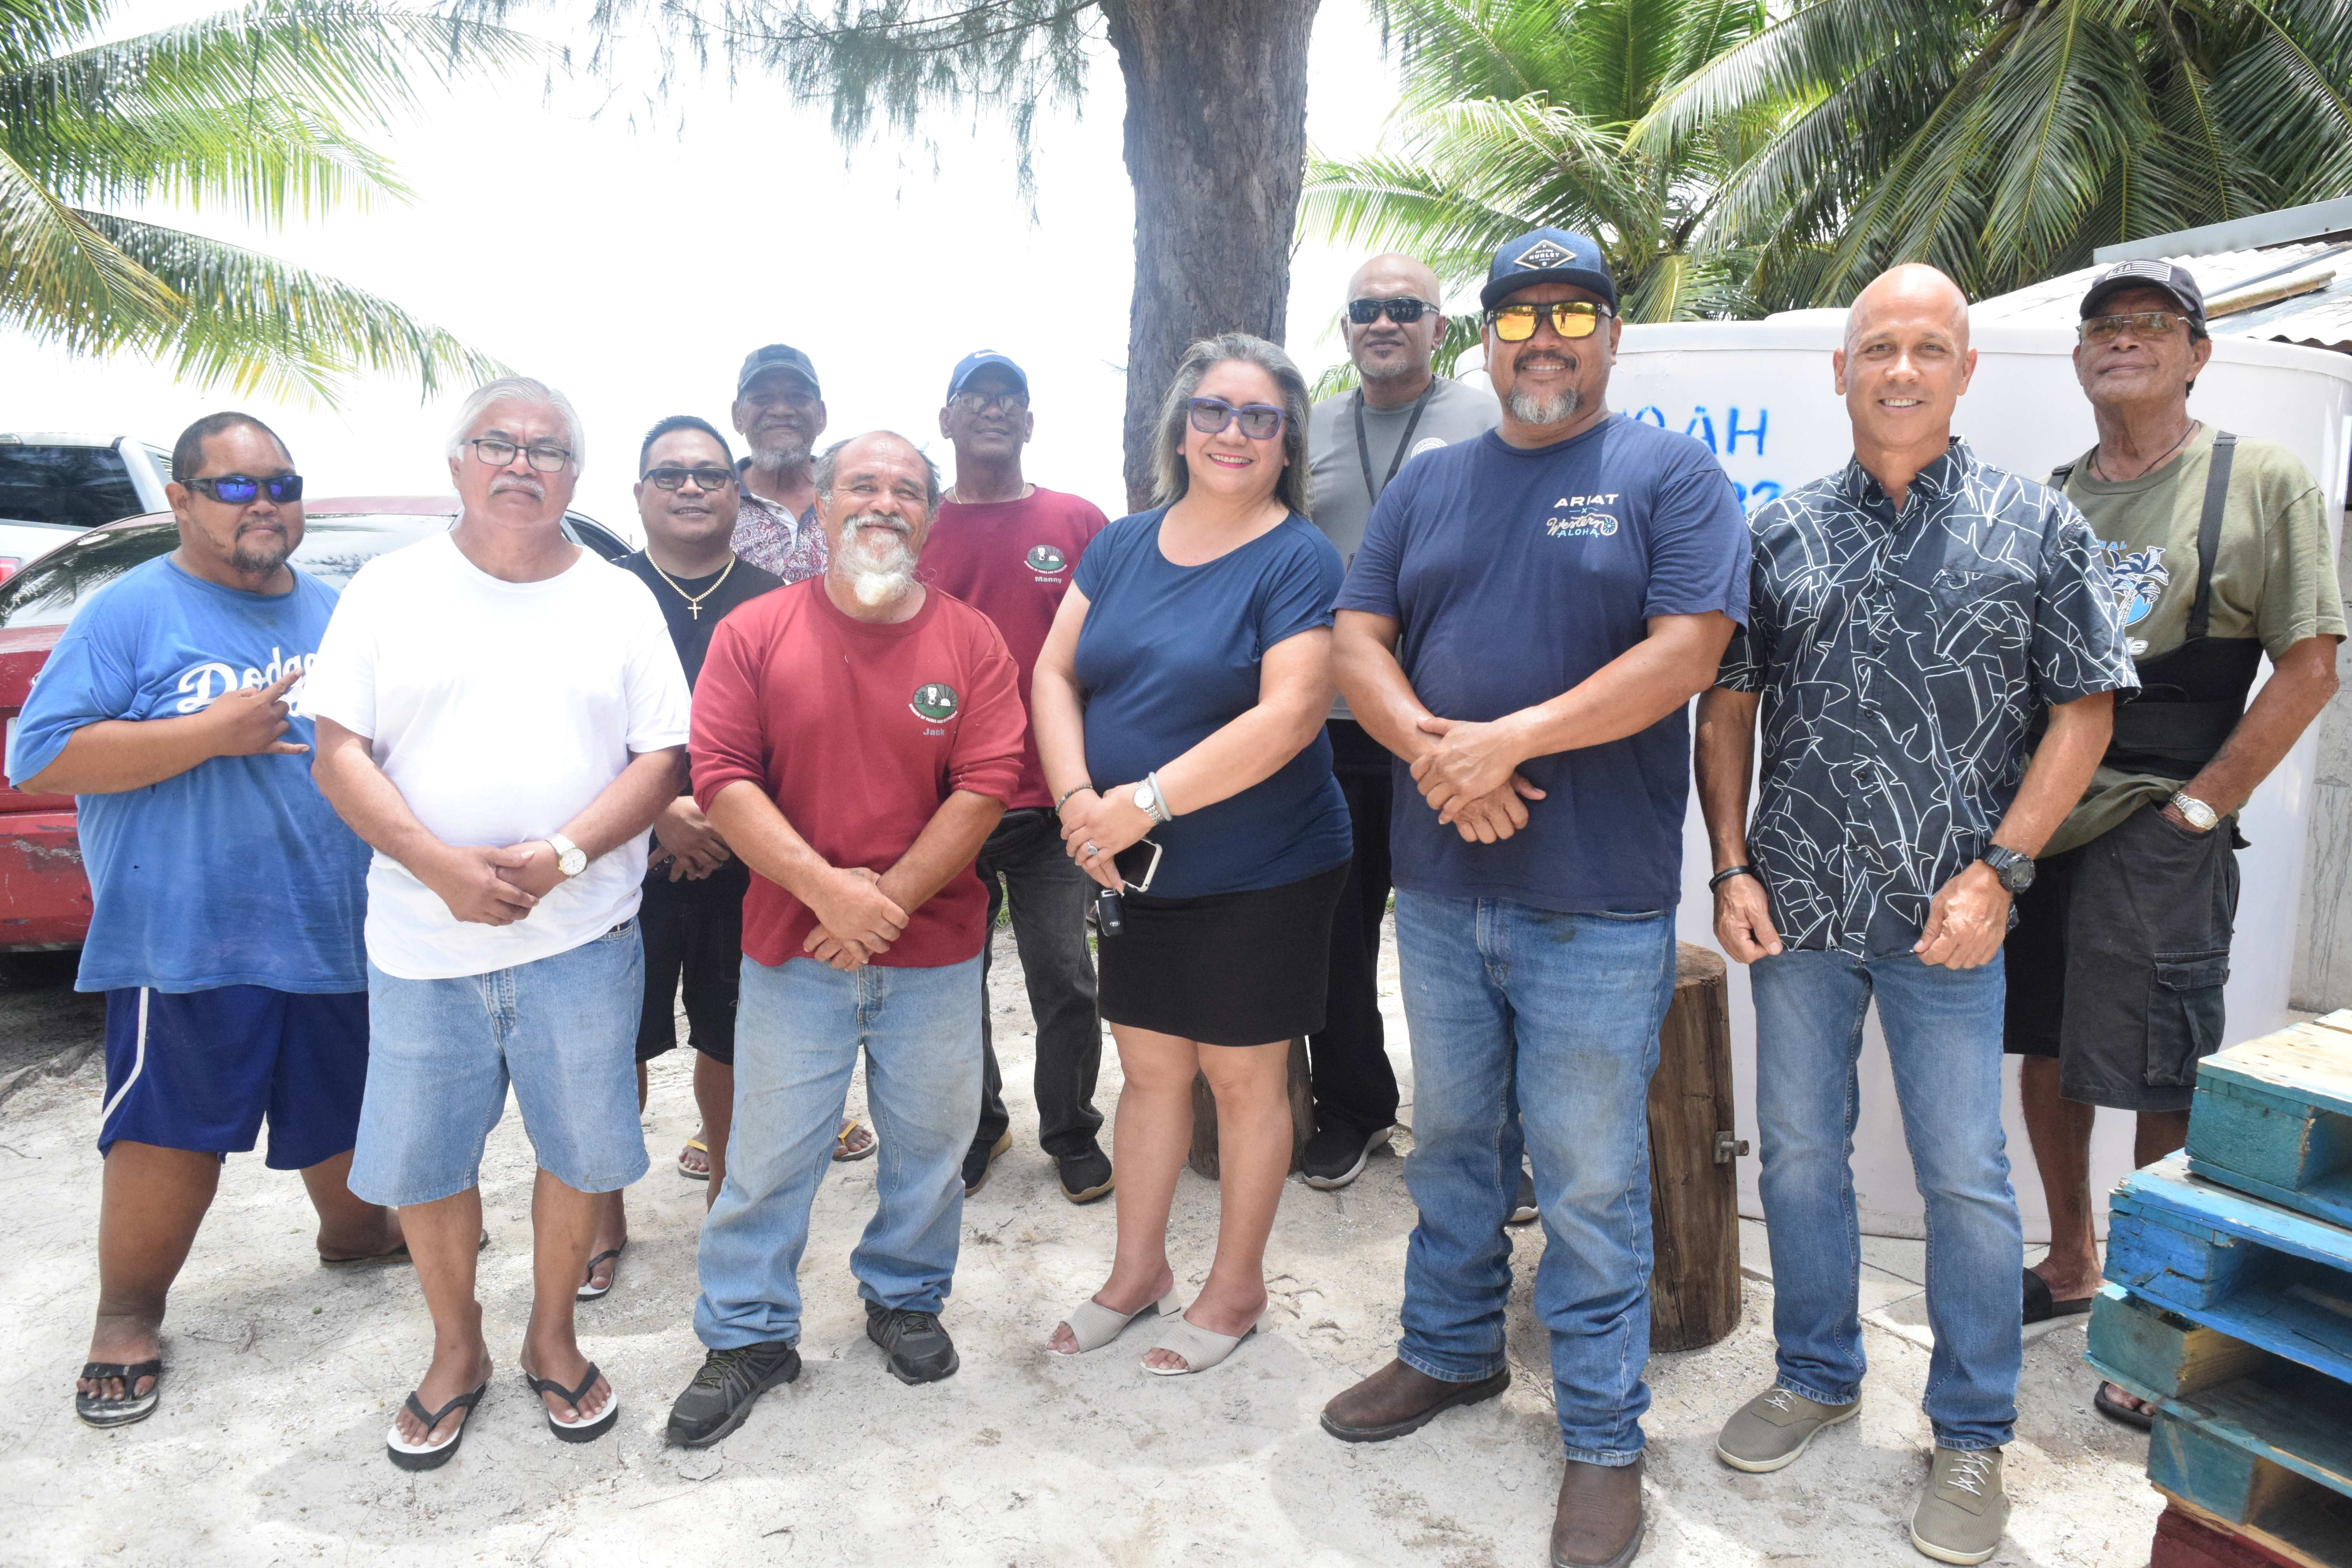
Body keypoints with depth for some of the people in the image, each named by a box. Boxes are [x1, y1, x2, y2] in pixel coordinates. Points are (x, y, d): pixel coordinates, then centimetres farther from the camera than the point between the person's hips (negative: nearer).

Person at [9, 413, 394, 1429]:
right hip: (188, 937, -5)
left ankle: (354, 1232, 43)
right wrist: (212, 733, -19)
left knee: (345, 1107, 17)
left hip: (338, 930, 5)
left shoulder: (339, 617, 12)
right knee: (170, 1131, 0)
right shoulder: (133, 613, -4)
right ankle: (127, 1316, 20)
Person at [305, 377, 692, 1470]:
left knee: (582, 1150, 8)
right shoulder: (391, 590, 4)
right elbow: (339, 754, -2)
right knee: (422, 1161, 10)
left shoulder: (620, 599, 5)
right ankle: (456, 1351, 32)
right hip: (422, 940, 1)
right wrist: (442, 866, -17)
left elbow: (661, 759, -1)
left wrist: (561, 855, -16)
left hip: (581, 937, 0)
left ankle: (551, 1339, 31)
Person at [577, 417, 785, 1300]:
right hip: (627, 857, -1)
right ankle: (606, 1218, 23)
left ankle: (724, 1189, 30)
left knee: (732, 1038, 10)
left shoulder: (773, 603, 6)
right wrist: (660, 812, -13)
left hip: (744, 861, 1)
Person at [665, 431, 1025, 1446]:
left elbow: (986, 785, -7)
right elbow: (721, 775, -8)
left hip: (935, 952, 1)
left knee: (929, 1141, 13)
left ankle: (906, 1298, 37)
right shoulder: (754, 631, -1)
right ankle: (747, 1336, 27)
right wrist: (826, 889, -17)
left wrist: (891, 895, -14)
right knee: (770, 1152, 8)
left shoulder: (971, 640, 0)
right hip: (791, 946, 0)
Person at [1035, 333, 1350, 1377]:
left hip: (1261, 873, -5)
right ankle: (1137, 1272, 33)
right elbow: (1054, 673, 3)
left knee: (1244, 1074, 9)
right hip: (1135, 872, 5)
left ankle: (1236, 1289, 28)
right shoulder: (1124, 545, 7)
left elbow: (1290, 713, -22)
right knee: (1149, 1065, 15)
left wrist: (1144, 801, -24)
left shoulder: (1298, 559, -11)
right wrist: (1078, 799, -14)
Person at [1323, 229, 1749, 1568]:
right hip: (1440, 886, 5)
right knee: (1452, 1141, 19)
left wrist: (1506, 740, -20)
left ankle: (1605, 1436, 23)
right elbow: (1358, 642, 5)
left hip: (1598, 903, -4)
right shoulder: (1428, 485, 12)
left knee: (1590, 1181, 5)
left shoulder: (1671, 476, -1)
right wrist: (1427, 744, -15)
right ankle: (1451, 1351, 40)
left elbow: (1687, 651, -14)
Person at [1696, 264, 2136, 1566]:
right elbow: (1727, 705, 7)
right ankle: (1816, 1375, 34)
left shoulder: (2035, 524, 1)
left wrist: (1999, 870, -10)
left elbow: (2084, 708, 0)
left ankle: (1972, 1435, 25)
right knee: (1798, 1150, 13)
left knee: (1965, 1175, 6)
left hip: (1944, 918, -2)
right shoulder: (1781, 531, 6)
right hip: (1795, 908, 2)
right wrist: (1733, 866, -2)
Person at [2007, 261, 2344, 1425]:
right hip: (2036, 822, 5)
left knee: (2162, 1087, 1)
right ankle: (2070, 1268, 33)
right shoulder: (2049, 499, 12)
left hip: (2159, 837, -5)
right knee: (2045, 1055, 14)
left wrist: (2199, 806, -10)